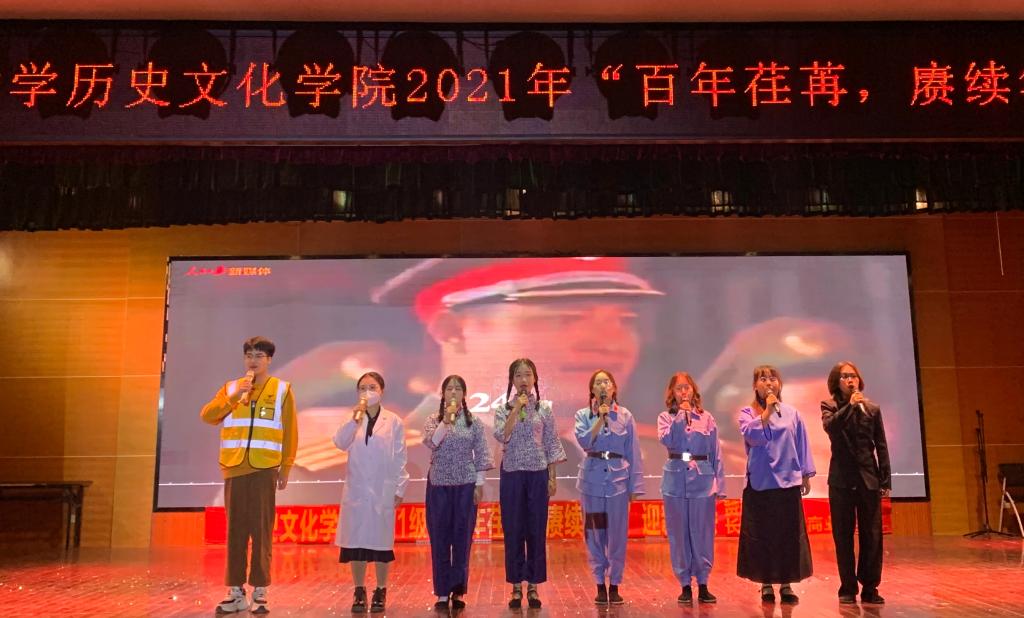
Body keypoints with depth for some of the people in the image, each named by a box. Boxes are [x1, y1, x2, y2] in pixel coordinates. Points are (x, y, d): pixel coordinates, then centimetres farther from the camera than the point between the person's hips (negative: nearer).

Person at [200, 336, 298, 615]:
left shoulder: (281, 389, 4)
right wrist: (234, 397, -12)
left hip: (264, 469, -2)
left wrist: (286, 467, 0)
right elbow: (207, 415, -1)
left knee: (261, 530, -1)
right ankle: (236, 592, 13)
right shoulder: (231, 388, 12)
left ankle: (259, 592, 6)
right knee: (235, 530, 6)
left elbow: (290, 432, 4)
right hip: (234, 468, 3)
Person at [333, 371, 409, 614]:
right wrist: (354, 420, -23)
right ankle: (359, 592, 17)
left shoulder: (393, 421, 0)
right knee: (356, 541, 5)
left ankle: (381, 592, 17)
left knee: (381, 541, 4)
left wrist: (399, 489, -1)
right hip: (356, 489, 2)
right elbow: (340, 443, -12)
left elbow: (400, 458, 1)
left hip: (383, 491, -2)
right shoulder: (354, 419, 5)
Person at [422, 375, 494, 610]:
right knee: (440, 538, 3)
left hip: (465, 485, 0)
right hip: (439, 485, 0)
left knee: (462, 537, 3)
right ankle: (443, 592, 11)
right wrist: (446, 420, -23)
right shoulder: (433, 420, 3)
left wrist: (479, 483, -2)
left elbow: (480, 454, 3)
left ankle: (458, 590, 14)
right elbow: (430, 443, -16)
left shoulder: (474, 422, 3)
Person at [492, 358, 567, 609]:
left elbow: (552, 444, 4)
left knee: (537, 531, 4)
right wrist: (516, 410, -18)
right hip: (512, 474, 0)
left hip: (538, 474, 0)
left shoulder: (544, 408, 3)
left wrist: (552, 478, 0)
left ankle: (533, 586, 15)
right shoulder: (502, 408, 3)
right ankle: (516, 586, 15)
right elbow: (501, 436, -14)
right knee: (513, 531, 3)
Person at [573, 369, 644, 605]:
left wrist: (635, 486, 3)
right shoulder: (583, 415, 3)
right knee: (594, 534, 6)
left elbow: (633, 453, 4)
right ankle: (600, 584, 18)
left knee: (617, 534, 3)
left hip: (618, 479, 0)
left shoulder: (625, 416, 3)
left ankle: (614, 585, 16)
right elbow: (584, 441, -13)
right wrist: (601, 418, -18)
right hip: (592, 478, 0)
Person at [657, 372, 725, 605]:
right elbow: (667, 440, -15)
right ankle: (685, 585, 15)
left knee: (702, 533, 4)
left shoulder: (707, 418, 6)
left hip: (703, 481, 0)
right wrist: (681, 416, -12)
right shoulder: (666, 417, 5)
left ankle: (703, 585, 15)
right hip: (676, 481, 0)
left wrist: (720, 484, 3)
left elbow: (716, 454, 7)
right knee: (679, 534, 5)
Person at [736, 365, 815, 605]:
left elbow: (802, 444, 10)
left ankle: (786, 584, 13)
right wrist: (767, 409, -14)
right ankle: (766, 583, 13)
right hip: (759, 483, -1)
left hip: (788, 481, 2)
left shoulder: (792, 413, 8)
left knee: (789, 535, 3)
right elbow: (752, 435, -16)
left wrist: (806, 475, 7)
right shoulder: (748, 412, 2)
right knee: (762, 535, 3)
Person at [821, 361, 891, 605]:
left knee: (872, 535, 3)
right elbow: (830, 426, -18)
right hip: (841, 479, -1)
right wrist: (849, 406, -22)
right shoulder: (829, 406, 4)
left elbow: (881, 447, 7)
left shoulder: (872, 408, 7)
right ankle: (848, 588, 11)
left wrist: (886, 481, 2)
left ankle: (870, 588, 13)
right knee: (843, 536, 3)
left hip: (869, 478, 2)